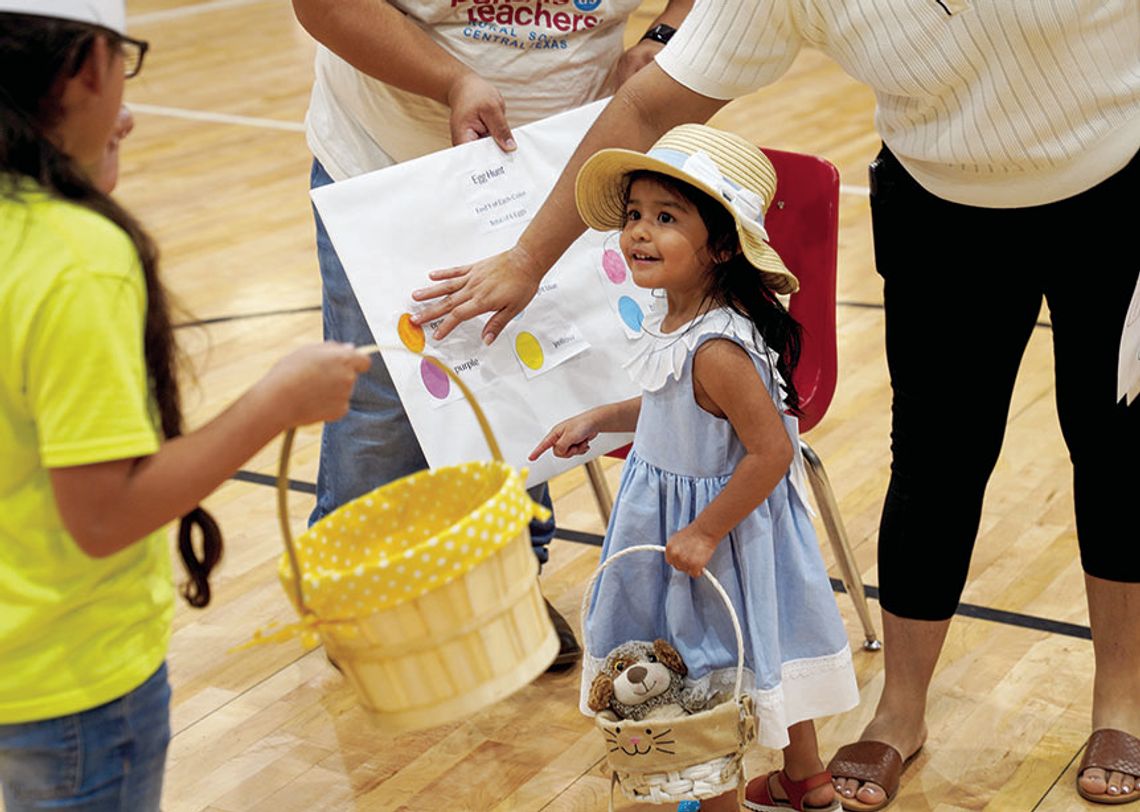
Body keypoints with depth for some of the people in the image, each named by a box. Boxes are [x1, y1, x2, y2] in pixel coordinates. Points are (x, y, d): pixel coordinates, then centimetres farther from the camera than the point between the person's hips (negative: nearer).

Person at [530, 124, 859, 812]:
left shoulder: (716, 349, -32)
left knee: (707, 676, 9)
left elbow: (772, 452, -30)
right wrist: (598, 419, 12)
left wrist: (704, 532, -23)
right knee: (765, 652, 25)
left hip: (717, 530, -10)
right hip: (677, 511, 10)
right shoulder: (681, 320, -3)